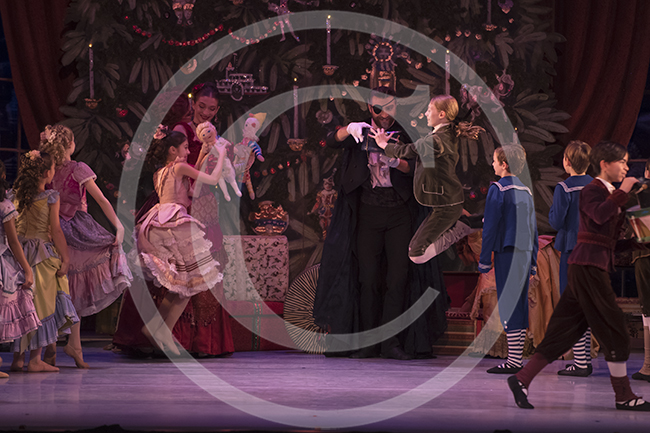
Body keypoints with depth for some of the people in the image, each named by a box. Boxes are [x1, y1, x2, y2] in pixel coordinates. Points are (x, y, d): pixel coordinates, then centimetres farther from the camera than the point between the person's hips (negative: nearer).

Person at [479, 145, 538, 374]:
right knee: (520, 304, 9)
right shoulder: (526, 191, 14)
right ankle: (517, 358, 10)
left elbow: (490, 227, -10)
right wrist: (533, 261, 21)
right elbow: (533, 228, 16)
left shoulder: (497, 189, -8)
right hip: (525, 253, 7)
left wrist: (484, 260, -6)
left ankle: (513, 361, -9)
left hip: (507, 253, -7)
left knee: (508, 305, -7)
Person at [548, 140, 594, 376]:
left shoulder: (564, 188, -13)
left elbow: (556, 222, -14)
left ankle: (580, 363, -6)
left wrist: (552, 209, 5)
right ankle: (585, 359, 16)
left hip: (572, 250, -6)